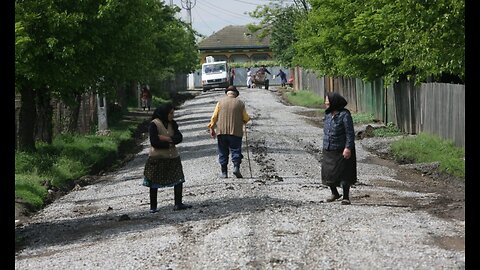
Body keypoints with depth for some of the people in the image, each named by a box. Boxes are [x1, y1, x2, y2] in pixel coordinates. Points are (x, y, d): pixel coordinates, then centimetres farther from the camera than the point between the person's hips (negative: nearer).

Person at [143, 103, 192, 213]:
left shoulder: (172, 123, 6)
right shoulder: (154, 124, -12)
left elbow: (179, 138, -4)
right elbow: (154, 142, -20)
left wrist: (168, 139, -19)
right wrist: (169, 144, -14)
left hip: (173, 157, 5)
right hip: (157, 158, -5)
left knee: (179, 179, 1)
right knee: (154, 183, 3)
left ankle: (178, 204, 6)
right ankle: (153, 206, 11)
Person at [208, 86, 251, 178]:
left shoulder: (221, 102, 5)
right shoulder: (240, 103, 2)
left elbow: (214, 116, 4)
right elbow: (246, 118, 5)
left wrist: (212, 128, 12)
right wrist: (246, 120, 28)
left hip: (221, 132, 1)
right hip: (236, 132, -1)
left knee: (223, 152, 8)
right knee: (236, 150, 3)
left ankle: (224, 172, 8)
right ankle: (236, 166, -18)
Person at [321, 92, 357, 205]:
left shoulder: (344, 115, -14)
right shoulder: (328, 115, 8)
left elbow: (350, 133, -16)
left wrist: (348, 148, -22)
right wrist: (325, 145, 17)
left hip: (341, 151, -7)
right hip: (328, 151, 7)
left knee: (343, 174, 0)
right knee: (328, 173, 12)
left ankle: (346, 197, 11)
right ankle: (334, 193, 32)